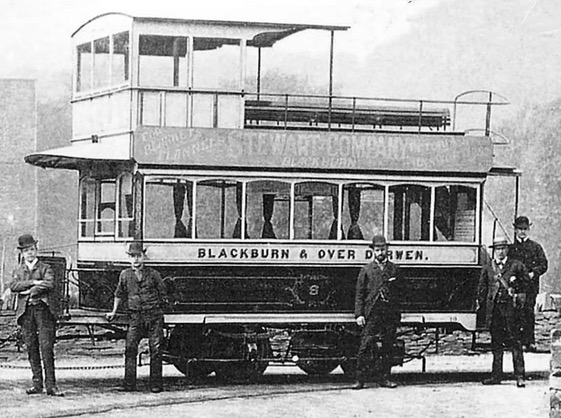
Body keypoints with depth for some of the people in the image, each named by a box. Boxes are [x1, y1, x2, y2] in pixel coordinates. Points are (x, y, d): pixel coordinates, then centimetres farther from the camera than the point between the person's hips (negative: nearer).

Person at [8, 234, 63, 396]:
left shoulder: (46, 268, 9)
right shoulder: (18, 271, 18)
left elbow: (49, 285, -11)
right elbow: (13, 285, -3)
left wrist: (29, 291, -9)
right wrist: (34, 282, -11)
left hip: (43, 309, -3)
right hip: (25, 312, 3)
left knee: (47, 348, -10)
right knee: (31, 349, 2)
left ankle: (50, 385, -11)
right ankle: (37, 383, 7)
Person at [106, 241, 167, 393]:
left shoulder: (153, 275, 1)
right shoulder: (125, 275, 6)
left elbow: (162, 294, 11)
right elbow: (119, 294, 20)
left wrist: (157, 309, 6)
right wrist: (114, 312, 21)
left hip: (154, 316, -2)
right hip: (135, 317, 2)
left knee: (156, 350, -2)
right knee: (130, 349, -7)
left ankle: (156, 384, 4)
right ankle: (129, 384, -5)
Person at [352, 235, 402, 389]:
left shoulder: (394, 269, 13)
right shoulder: (366, 270, 9)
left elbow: (399, 291, 13)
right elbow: (359, 294, 5)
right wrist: (359, 314, -5)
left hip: (390, 313, 2)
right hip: (371, 313, -2)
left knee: (388, 348, 4)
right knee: (365, 347, -8)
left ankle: (384, 378, 11)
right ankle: (360, 379, -7)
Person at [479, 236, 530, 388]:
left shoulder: (516, 266, 2)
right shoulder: (487, 268, 9)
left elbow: (526, 283, 11)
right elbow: (482, 288, 13)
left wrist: (518, 295, 4)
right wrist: (481, 304, 7)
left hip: (511, 307, -3)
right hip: (493, 308, 3)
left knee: (515, 342, -5)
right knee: (496, 342, 7)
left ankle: (520, 376, -5)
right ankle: (496, 375, 13)